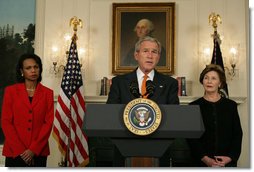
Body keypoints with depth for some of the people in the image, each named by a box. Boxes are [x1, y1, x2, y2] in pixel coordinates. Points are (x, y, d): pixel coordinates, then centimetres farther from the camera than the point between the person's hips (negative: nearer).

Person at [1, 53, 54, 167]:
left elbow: (48, 122, -1)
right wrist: (20, 150, -9)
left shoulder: (47, 93, 5)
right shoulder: (11, 91, 3)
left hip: (39, 152, 1)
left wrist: (33, 149, -11)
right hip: (15, 152, -1)